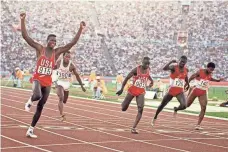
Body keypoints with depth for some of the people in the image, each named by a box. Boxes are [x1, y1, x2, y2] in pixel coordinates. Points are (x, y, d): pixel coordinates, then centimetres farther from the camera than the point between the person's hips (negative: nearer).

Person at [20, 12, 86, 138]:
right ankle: (30, 100, 4)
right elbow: (25, 36, -14)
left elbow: (72, 43, -2)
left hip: (48, 82, 4)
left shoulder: (57, 52, 2)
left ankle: (31, 130, 19)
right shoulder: (40, 49, -6)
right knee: (38, 96, -36)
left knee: (40, 107, 7)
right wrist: (22, 20, -22)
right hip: (37, 79, -4)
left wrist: (80, 29, -10)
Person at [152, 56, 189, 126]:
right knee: (162, 104, 11)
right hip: (171, 90, -2)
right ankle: (155, 117, 35)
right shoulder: (174, 67, -14)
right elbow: (164, 68, -34)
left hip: (180, 91, 2)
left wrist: (187, 84, 32)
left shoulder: (186, 70, 1)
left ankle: (176, 109, 15)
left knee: (184, 105, -21)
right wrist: (171, 62, -39)